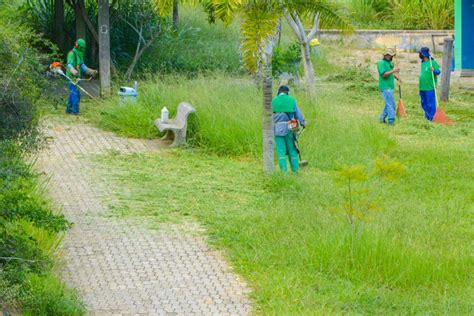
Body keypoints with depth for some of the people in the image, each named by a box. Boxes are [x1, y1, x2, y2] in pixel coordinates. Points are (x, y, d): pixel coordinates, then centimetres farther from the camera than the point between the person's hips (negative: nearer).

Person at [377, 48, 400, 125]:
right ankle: (391, 120, -15)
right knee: (391, 104, -13)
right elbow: (383, 74, -22)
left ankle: (382, 118, 24)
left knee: (388, 104, 15)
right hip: (385, 87, -9)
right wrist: (393, 71, -26)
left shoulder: (390, 63, 15)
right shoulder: (381, 63, -12)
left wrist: (396, 77, 11)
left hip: (390, 87, 9)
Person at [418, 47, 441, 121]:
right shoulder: (423, 63, 13)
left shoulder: (432, 62, -11)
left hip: (430, 88, -8)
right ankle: (427, 116, 26)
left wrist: (434, 70, -36)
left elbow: (438, 72, -13)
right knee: (424, 104, 15)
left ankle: (431, 118, -2)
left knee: (430, 103, -6)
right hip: (422, 87, 8)